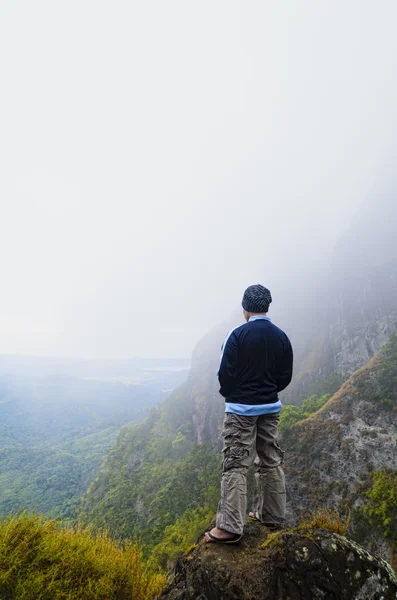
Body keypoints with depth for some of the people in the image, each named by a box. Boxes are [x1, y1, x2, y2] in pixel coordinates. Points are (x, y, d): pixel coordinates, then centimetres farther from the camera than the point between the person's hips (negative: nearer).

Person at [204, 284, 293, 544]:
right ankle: (272, 516, 30)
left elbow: (226, 373, -14)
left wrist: (229, 394, 6)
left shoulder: (238, 334, -15)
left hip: (241, 408, -5)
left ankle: (230, 527, 2)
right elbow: (286, 377, 4)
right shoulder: (281, 337, 1)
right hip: (270, 407, 6)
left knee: (236, 465, -1)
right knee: (271, 461, 16)